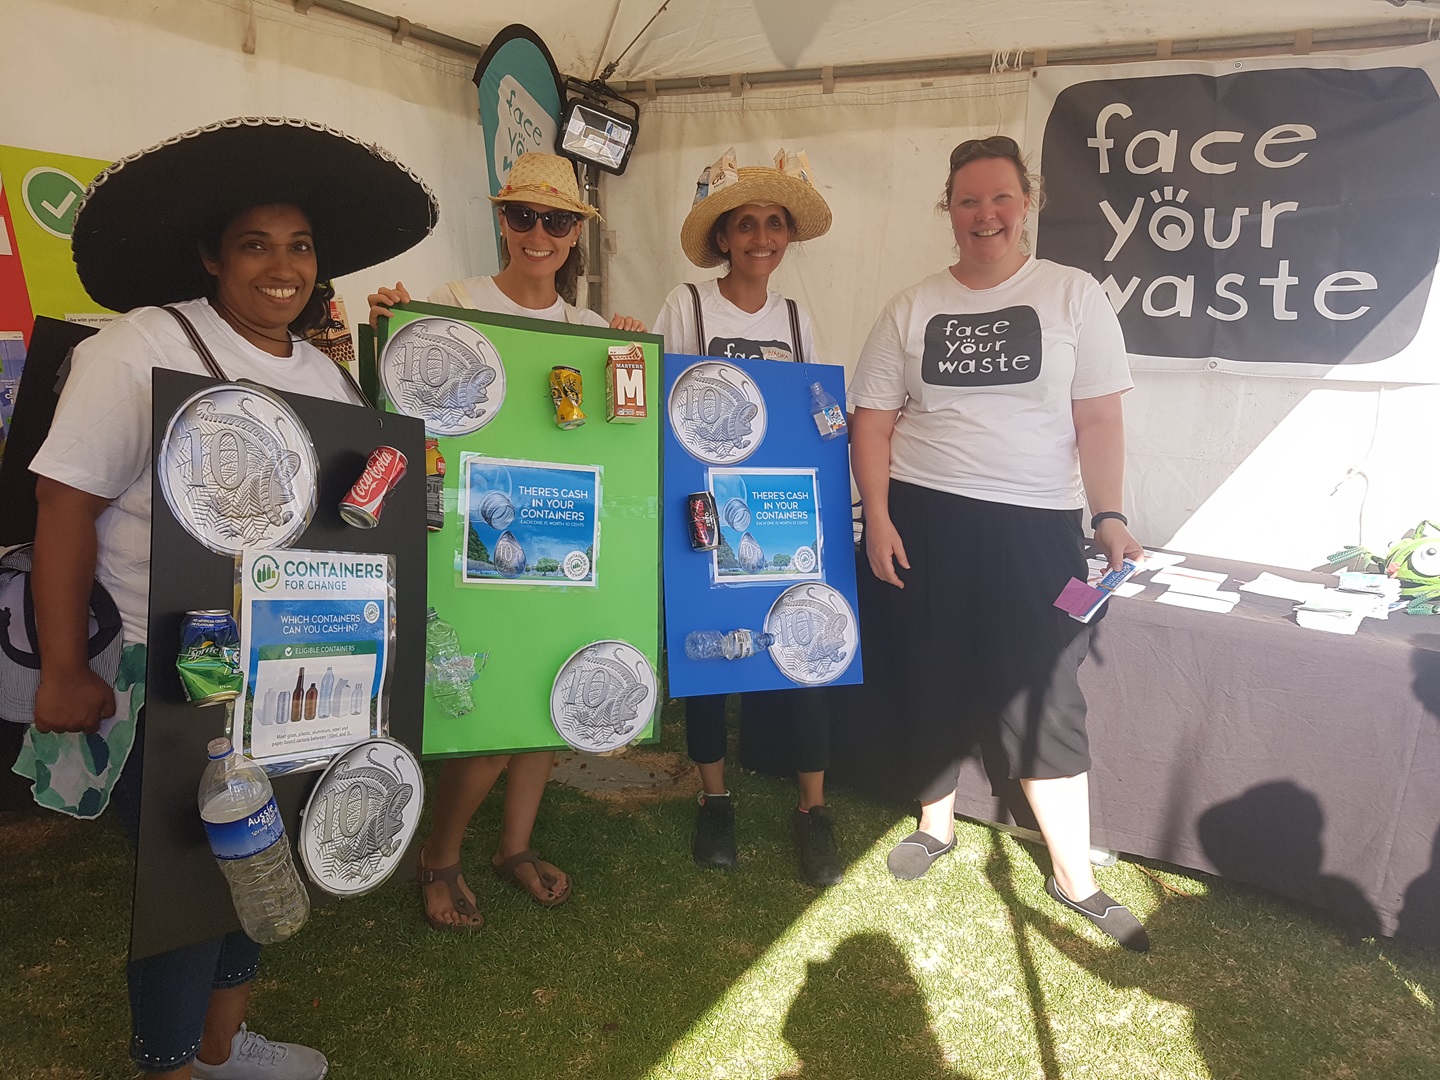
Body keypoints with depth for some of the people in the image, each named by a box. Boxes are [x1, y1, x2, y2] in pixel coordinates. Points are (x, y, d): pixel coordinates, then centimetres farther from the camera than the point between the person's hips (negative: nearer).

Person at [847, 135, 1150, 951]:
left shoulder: (1073, 295, 3)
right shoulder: (913, 309, 7)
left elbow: (1100, 418, -1)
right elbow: (874, 420, 5)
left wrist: (1110, 516, -12)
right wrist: (877, 515, -6)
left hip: (1034, 525, -2)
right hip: (923, 517, 2)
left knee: (1045, 701, 0)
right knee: (931, 688, 12)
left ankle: (1075, 878, 16)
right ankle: (936, 824, 35)